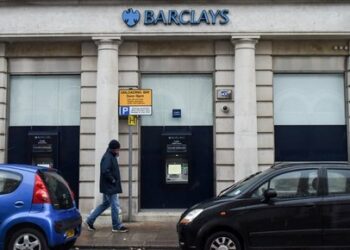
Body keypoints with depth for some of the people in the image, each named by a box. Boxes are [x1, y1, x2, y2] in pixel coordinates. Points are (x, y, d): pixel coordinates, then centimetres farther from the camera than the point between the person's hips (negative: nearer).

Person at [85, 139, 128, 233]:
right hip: (110, 187, -11)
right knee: (115, 206, -3)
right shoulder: (107, 157, -17)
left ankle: (90, 220, 24)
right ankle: (117, 226, 7)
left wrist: (114, 180, 9)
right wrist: (113, 180, -18)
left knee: (105, 204, 18)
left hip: (108, 187, 11)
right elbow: (105, 171, -27)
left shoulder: (111, 157, 15)